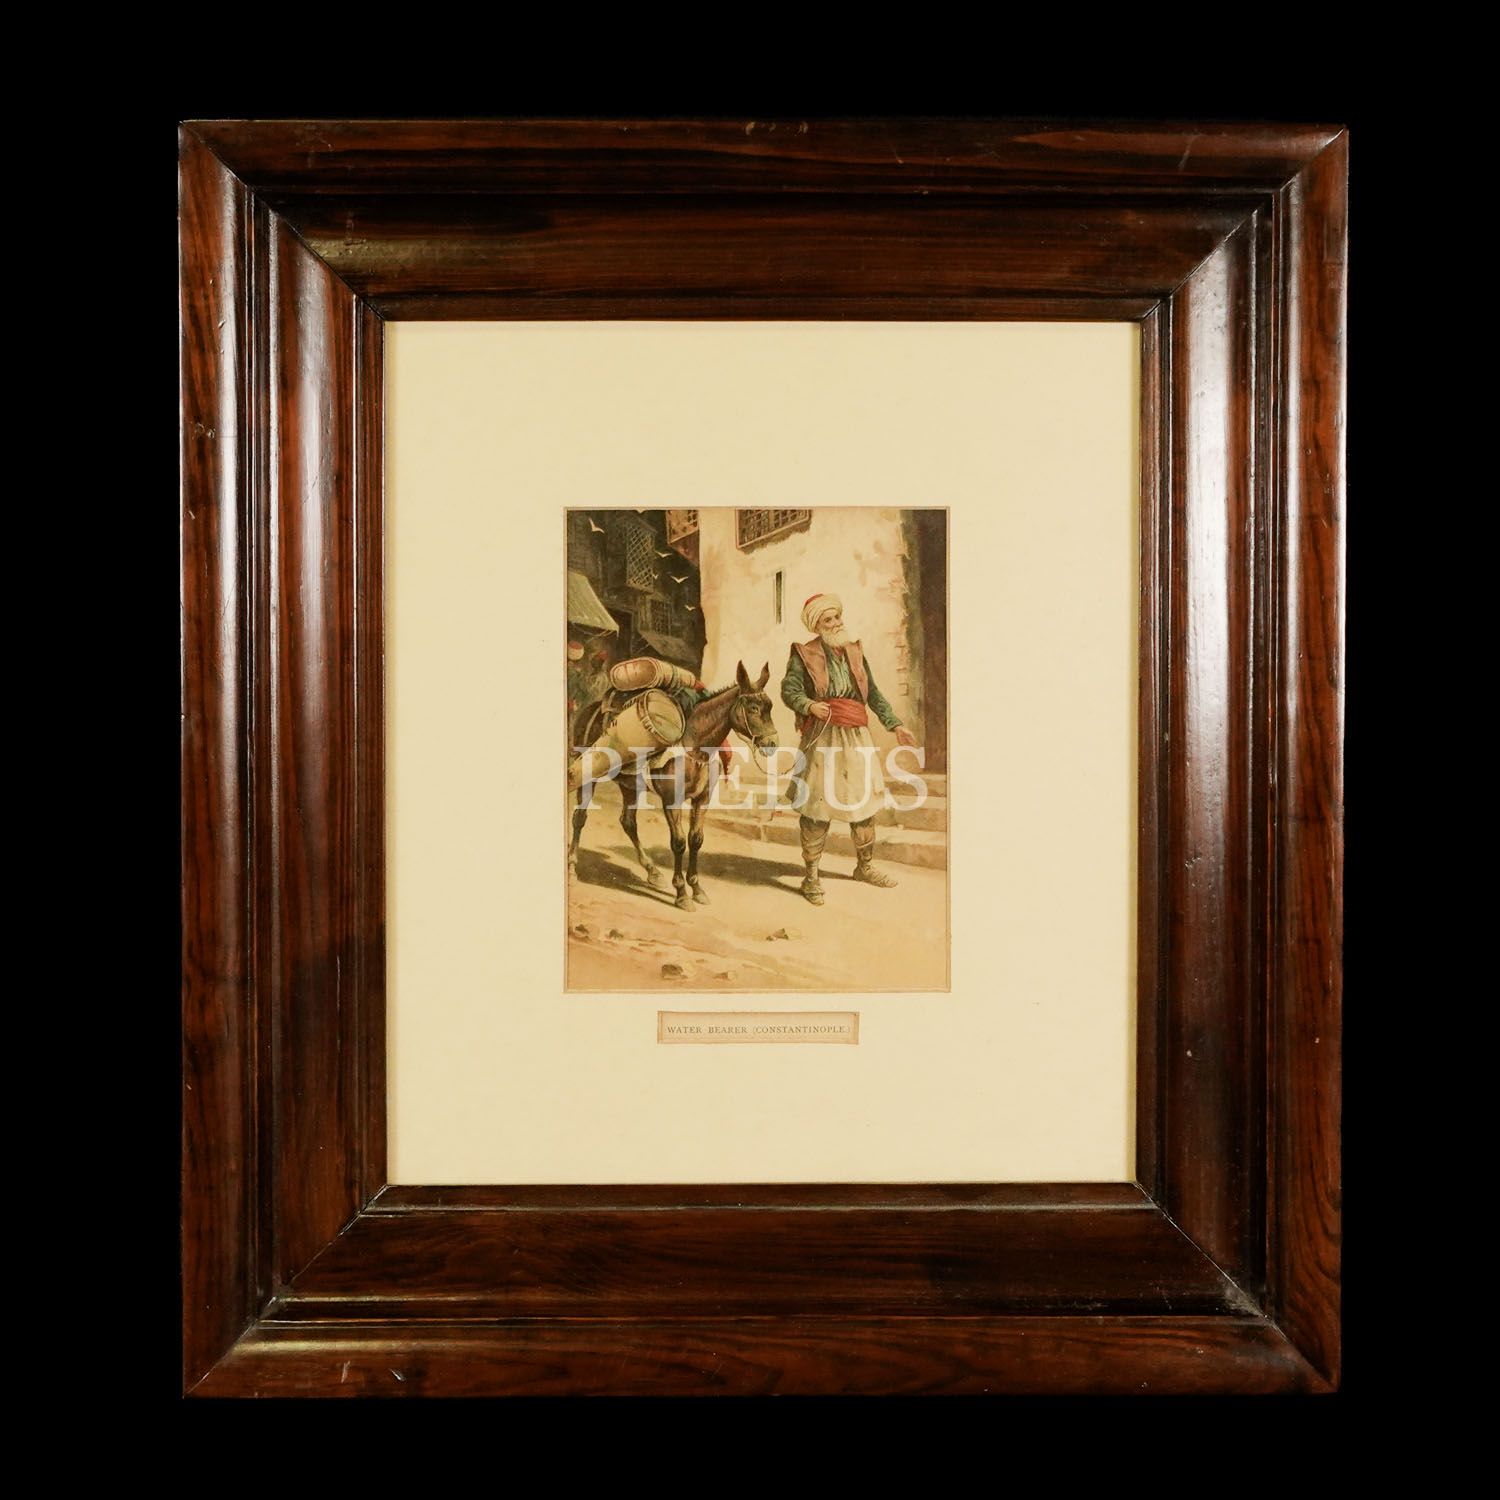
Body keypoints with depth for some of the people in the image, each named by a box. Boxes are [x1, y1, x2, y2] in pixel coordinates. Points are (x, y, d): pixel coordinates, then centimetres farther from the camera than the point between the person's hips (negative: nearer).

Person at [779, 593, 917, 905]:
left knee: (865, 801, 12)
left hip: (857, 738, 5)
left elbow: (874, 693, 17)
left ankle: (865, 866, 30)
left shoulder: (855, 652, 14)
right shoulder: (804, 655, -1)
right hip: (821, 737, -5)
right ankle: (811, 876, 6)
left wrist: (895, 724, 13)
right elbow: (789, 690, -8)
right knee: (818, 804, -5)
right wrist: (809, 706, -27)